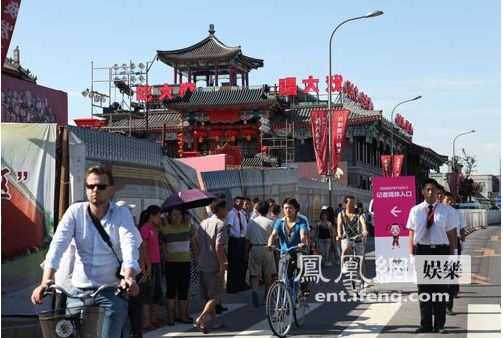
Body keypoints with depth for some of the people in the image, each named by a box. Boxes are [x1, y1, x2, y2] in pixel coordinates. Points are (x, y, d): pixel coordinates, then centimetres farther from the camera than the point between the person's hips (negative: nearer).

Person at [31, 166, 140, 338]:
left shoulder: (121, 214, -2)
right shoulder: (75, 211, 1)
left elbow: (129, 245, -18)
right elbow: (58, 245, -12)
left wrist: (129, 277, -38)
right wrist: (46, 281, -27)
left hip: (113, 290, -2)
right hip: (79, 290, 2)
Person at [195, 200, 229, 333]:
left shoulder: (203, 223, 11)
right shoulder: (220, 224, -12)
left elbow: (198, 243, 14)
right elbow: (218, 247, -20)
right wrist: (222, 265, -18)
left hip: (202, 264, 7)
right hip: (214, 265, -7)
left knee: (207, 295, 15)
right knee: (214, 296, -1)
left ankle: (213, 320, 23)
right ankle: (201, 319, -15)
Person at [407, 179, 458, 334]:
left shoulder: (445, 211, 3)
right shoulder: (415, 211, 4)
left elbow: (452, 235, 4)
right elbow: (411, 234, 5)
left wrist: (451, 255, -2)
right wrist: (411, 254, -3)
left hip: (440, 251, 0)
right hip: (421, 251, 1)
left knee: (440, 289, 4)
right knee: (423, 289, 6)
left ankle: (439, 325, 14)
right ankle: (426, 324, 15)